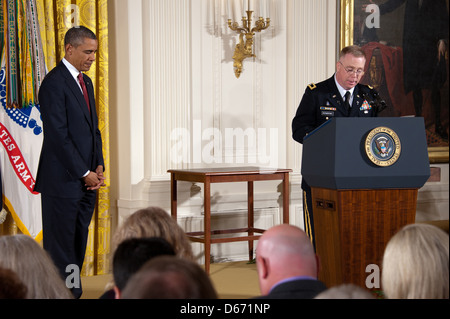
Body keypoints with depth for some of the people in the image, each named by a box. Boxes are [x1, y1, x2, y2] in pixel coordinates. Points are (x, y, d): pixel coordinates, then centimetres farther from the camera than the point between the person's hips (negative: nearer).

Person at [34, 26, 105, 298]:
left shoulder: (86, 82, 16)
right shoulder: (54, 83, -12)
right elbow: (58, 135, -17)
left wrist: (99, 166, 5)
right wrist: (85, 173, -14)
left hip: (87, 180, 8)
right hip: (64, 181, -8)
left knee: (79, 244, 10)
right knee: (61, 246, -2)